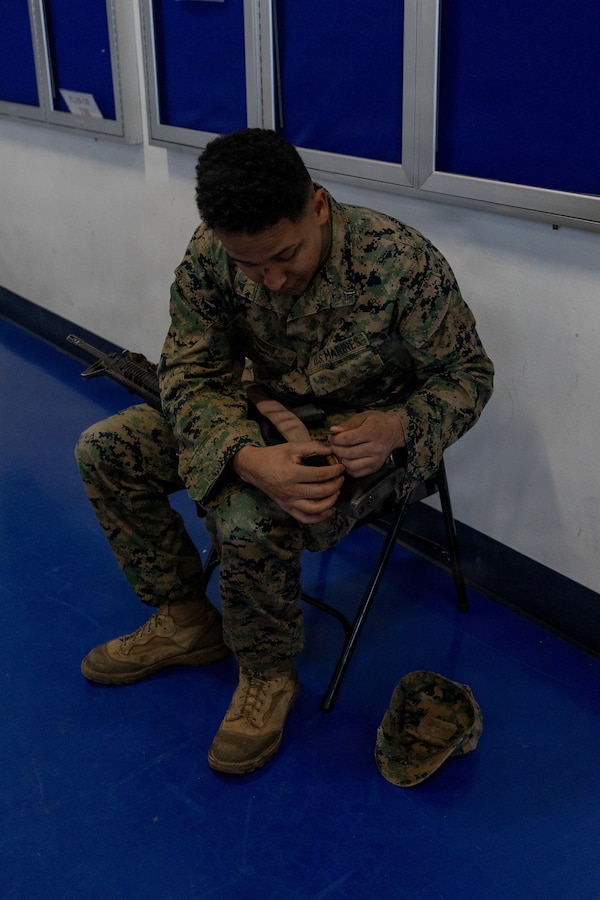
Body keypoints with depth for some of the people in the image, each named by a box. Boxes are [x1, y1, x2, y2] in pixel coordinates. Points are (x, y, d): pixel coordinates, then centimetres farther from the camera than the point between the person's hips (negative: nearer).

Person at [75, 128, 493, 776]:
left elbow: (468, 376, -15)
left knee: (248, 518, -33)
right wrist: (249, 458, -36)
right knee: (104, 450, -5)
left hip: (360, 437, -5)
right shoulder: (211, 254, -17)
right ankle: (185, 622, 12)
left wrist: (397, 425, -36)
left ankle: (268, 675, -2)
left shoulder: (403, 261, -28)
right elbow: (191, 376, -15)